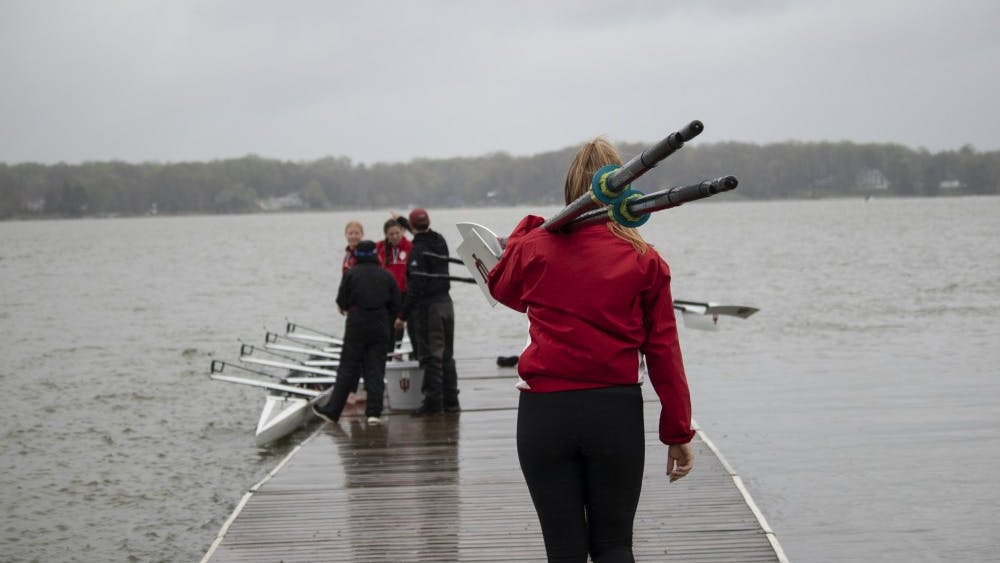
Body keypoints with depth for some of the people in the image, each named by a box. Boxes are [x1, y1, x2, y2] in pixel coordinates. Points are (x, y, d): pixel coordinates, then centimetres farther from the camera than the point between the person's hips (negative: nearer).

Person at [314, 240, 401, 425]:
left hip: (356, 327, -2)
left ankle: (332, 411, 5)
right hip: (380, 328, 2)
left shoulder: (351, 274, -4)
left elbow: (342, 302, -3)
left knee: (347, 370, 4)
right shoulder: (386, 276, 3)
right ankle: (374, 412, -2)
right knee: (376, 370, 5)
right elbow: (395, 305, 4)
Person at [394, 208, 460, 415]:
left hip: (426, 307, -8)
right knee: (446, 355, 13)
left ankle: (433, 401, -2)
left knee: (430, 357, -4)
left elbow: (415, 287, -19)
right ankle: (451, 400, 16)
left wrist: (403, 315, -15)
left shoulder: (418, 250, -16)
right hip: (445, 303, 8)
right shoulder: (440, 241, 7)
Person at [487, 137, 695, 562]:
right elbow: (664, 352, -1)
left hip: (545, 412, 0)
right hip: (617, 413, 0)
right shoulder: (644, 260, -2)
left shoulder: (535, 246, -2)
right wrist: (678, 434, 6)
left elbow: (501, 287, 21)